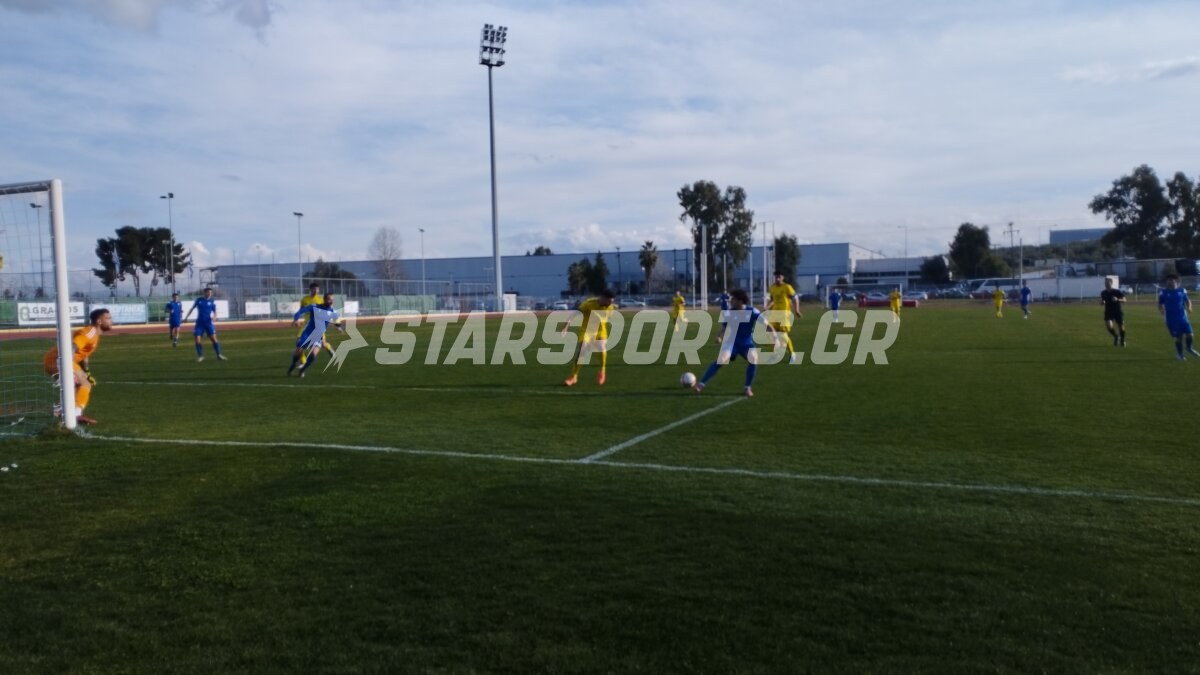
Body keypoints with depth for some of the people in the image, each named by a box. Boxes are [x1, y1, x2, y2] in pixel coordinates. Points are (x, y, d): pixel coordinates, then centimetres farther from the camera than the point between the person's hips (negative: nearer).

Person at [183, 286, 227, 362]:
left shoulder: (212, 302, 2)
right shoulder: (199, 300, 5)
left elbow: (215, 312, 2)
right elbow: (192, 308, 16)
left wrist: (214, 317, -20)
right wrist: (187, 317, 12)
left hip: (208, 323, -1)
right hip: (199, 323, 1)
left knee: (213, 338, -11)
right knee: (197, 339, -5)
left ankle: (219, 355, -4)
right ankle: (200, 356, 9)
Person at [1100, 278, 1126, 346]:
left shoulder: (1117, 292, -8)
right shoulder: (1103, 293, 2)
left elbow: (1124, 300, -7)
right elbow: (1102, 302, 14)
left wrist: (1117, 299, -26)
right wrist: (1102, 302, -10)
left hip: (1118, 312, -2)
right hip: (1108, 312, 2)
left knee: (1121, 326, 5)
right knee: (1108, 326, -17)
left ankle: (1122, 340, 28)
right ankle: (1116, 337, 11)